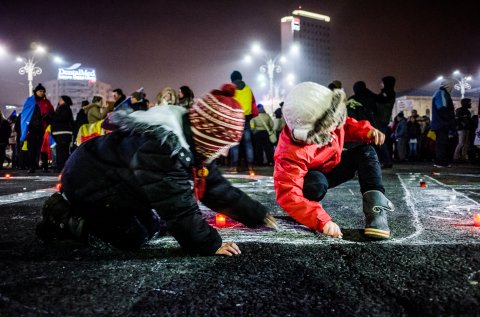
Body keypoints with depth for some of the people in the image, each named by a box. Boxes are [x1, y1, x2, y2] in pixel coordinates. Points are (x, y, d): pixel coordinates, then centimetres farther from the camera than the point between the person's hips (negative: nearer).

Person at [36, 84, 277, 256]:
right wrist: (209, 246, -28)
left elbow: (219, 190, 2)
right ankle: (64, 218, 3)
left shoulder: (192, 146, -5)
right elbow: (178, 208, -36)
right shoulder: (162, 147, -37)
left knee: (151, 228, 12)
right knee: (133, 237, -9)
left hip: (112, 182, 10)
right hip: (87, 181, -9)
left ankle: (77, 211, 19)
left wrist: (259, 215, 4)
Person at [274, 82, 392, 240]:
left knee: (366, 151, -12)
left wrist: (367, 131, -19)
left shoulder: (326, 121, -23)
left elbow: (345, 125, 1)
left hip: (332, 167, 7)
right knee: (317, 183, -41)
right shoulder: (291, 153, -41)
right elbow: (289, 195, -47)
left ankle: (376, 209, -24)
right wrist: (322, 221, -55)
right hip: (311, 179, -7)